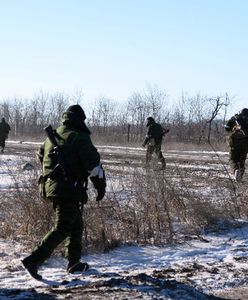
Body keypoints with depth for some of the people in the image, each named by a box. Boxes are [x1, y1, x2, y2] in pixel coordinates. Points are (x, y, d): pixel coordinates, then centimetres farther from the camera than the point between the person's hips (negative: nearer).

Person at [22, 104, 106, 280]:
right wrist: (101, 187, 0)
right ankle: (34, 260, -12)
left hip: (51, 186, 8)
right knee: (63, 228, -5)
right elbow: (94, 165, -11)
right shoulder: (80, 138, -10)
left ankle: (74, 262, 26)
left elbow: (41, 157, 24)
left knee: (76, 225, 19)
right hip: (69, 188, -8)